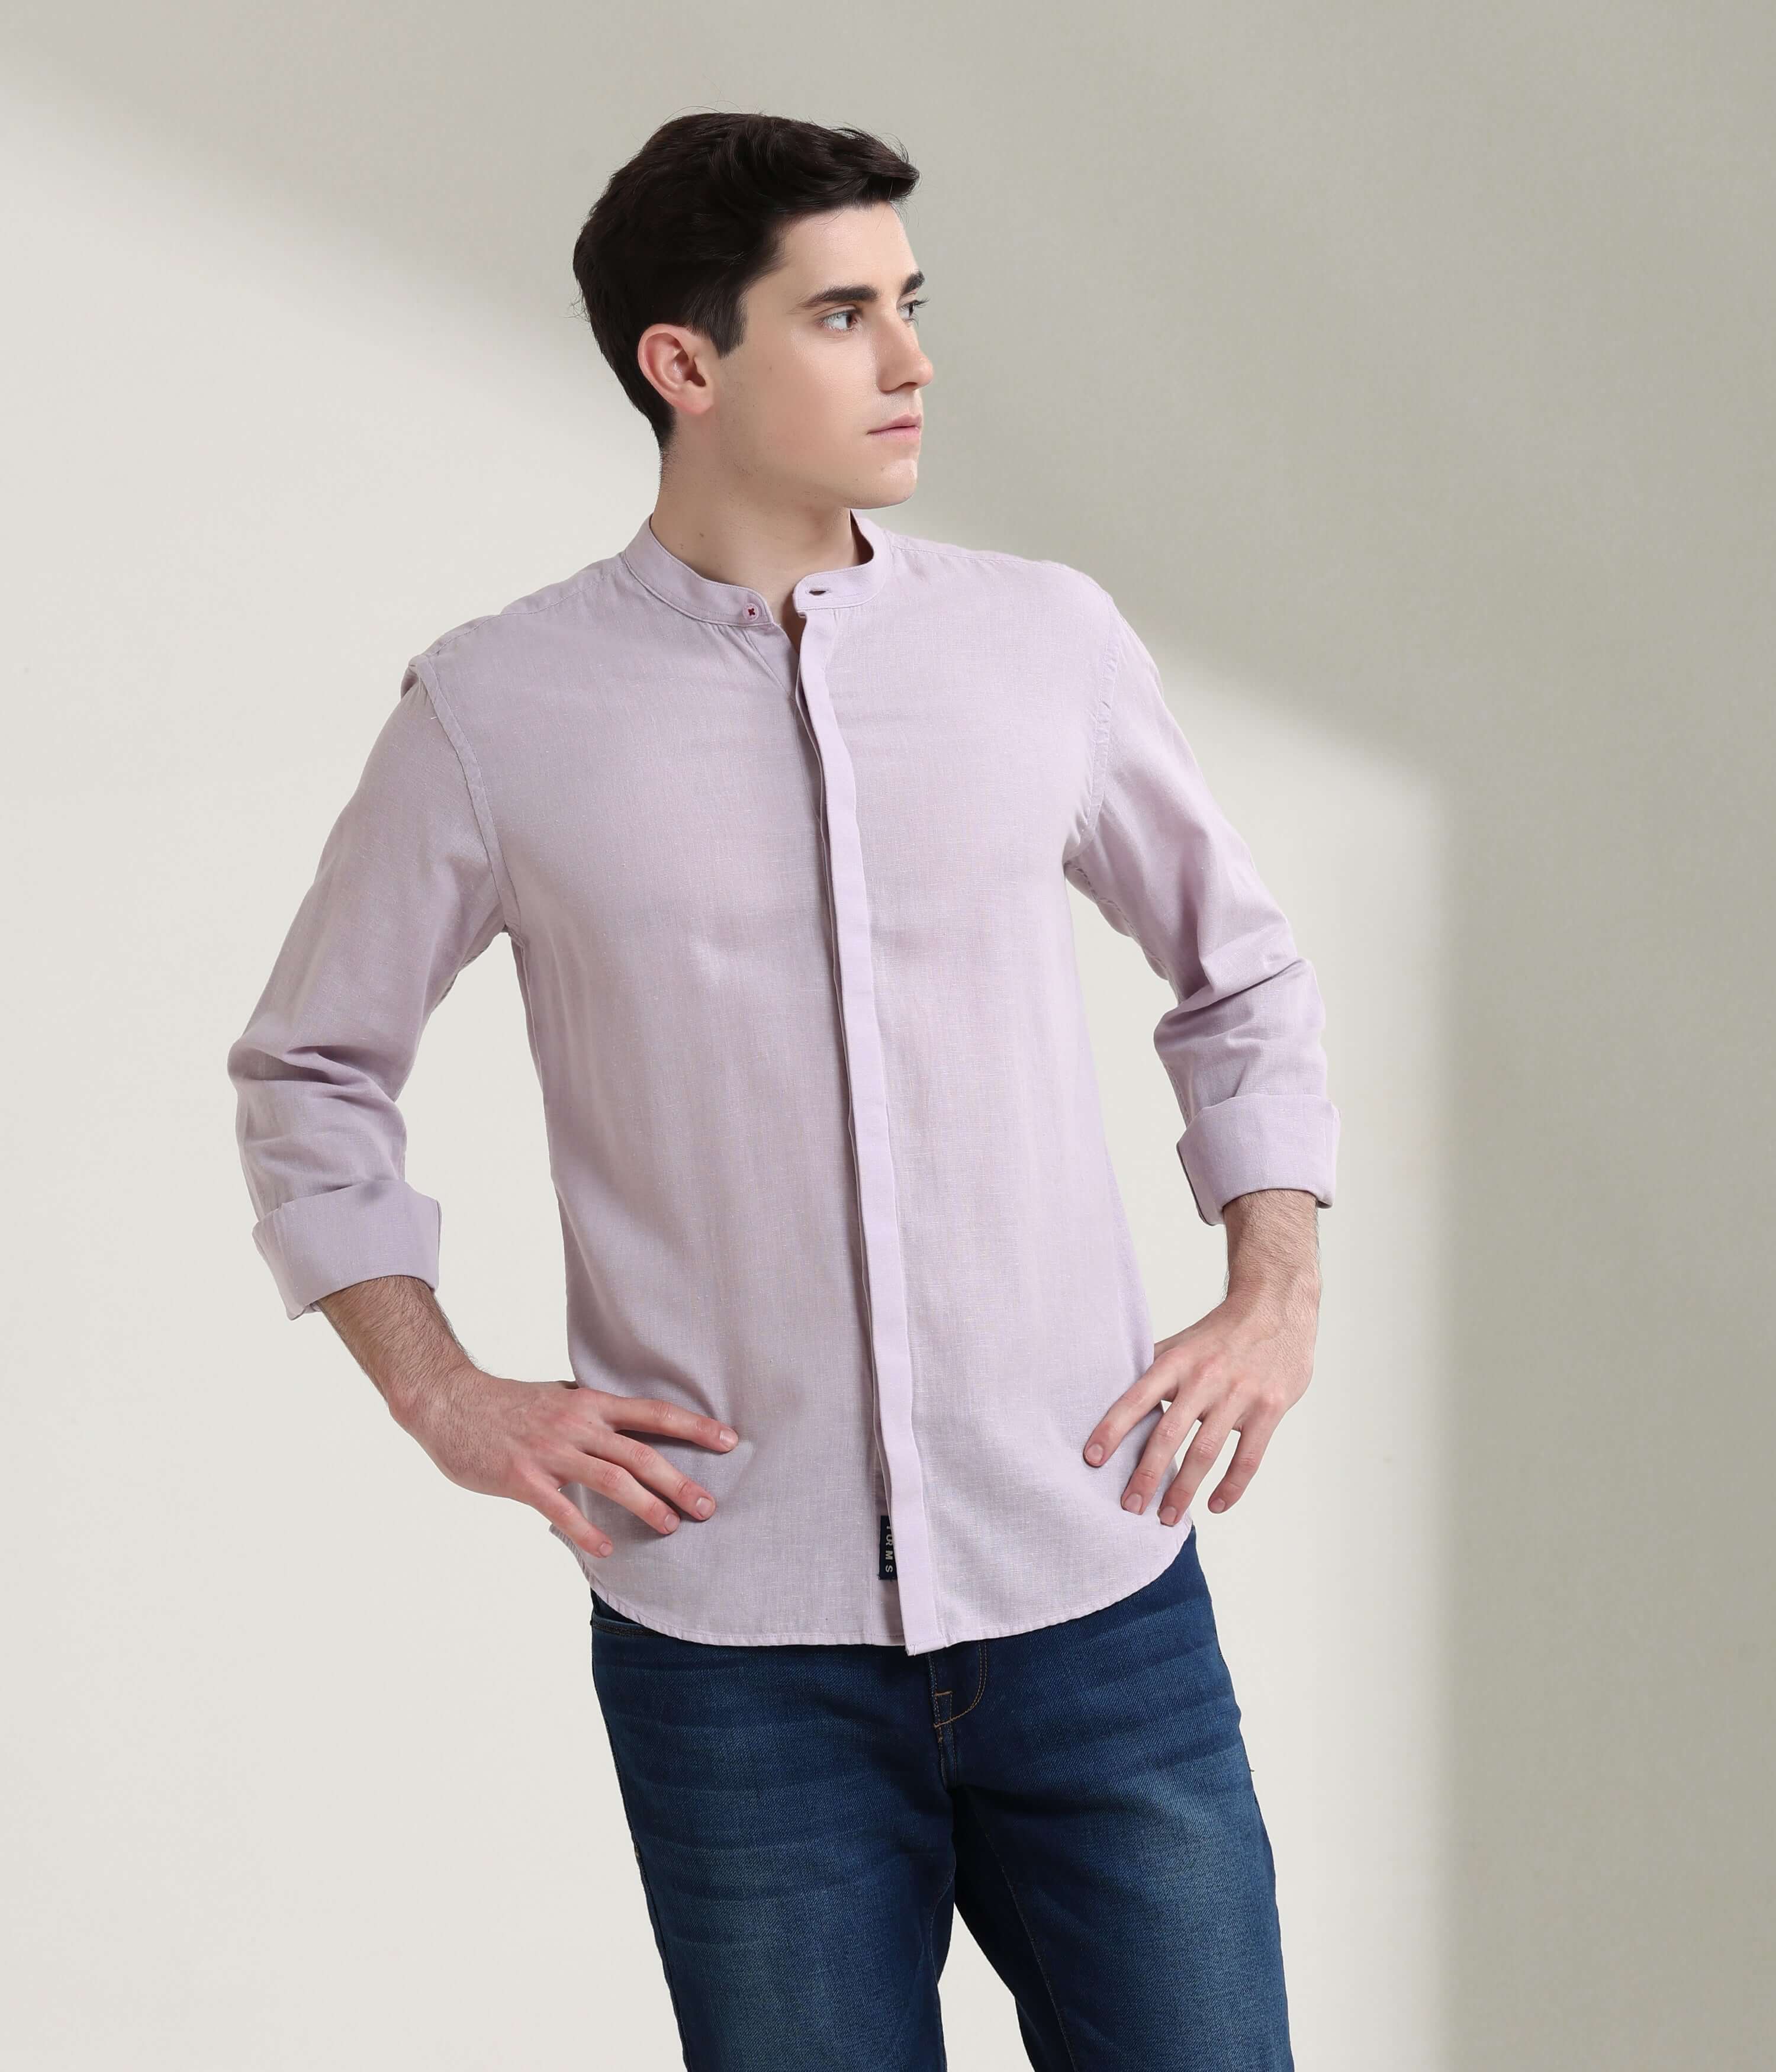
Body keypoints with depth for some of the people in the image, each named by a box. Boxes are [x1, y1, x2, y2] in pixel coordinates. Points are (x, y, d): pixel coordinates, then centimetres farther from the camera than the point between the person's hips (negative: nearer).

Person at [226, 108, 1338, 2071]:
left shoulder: (1049, 637, 4)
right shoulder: (496, 710, -1)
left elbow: (1242, 972, 18)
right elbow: (308, 1070, 11)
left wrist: (1277, 1291, 6)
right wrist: (441, 1392, 0)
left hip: (1098, 1607, 2)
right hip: (736, 1641, -1)